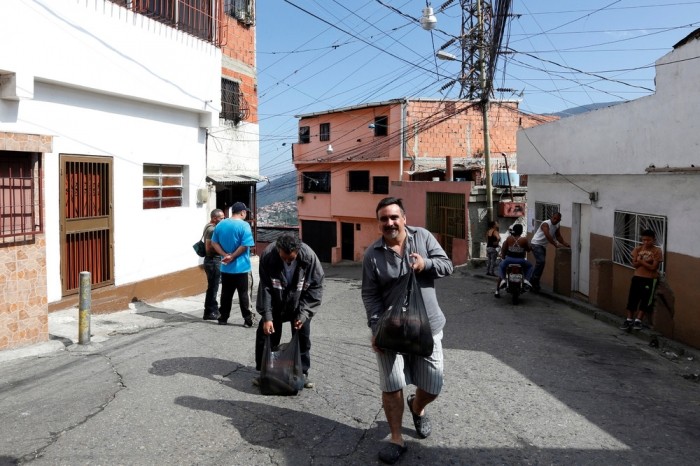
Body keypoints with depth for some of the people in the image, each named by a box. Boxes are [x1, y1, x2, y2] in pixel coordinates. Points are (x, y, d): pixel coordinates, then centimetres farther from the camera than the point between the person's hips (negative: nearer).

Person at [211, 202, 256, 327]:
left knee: (226, 293, 14)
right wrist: (232, 257, -10)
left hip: (225, 267, 5)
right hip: (240, 267, -5)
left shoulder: (220, 224, 6)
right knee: (243, 293, 2)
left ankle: (223, 318, 21)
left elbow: (214, 243, 6)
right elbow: (245, 246, -19)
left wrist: (225, 255, -4)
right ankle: (248, 320, 5)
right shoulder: (244, 225, -13)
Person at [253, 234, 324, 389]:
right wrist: (267, 316, -27)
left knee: (303, 337, 3)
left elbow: (316, 287, -20)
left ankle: (302, 373, 18)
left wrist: (304, 313, -23)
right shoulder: (267, 255, -30)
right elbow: (265, 288, -23)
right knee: (265, 335, 3)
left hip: (299, 304, 0)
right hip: (275, 303, 0)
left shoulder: (309, 256, -29)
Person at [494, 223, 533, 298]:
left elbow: (503, 250, 4)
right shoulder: (524, 240, -6)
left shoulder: (508, 238, -2)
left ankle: (503, 279, 4)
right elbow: (529, 249, 7)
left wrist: (503, 257, 21)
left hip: (509, 260, 1)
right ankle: (526, 279, 5)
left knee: (501, 267, 31)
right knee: (529, 266, 30)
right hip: (521, 261, -1)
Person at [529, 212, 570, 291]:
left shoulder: (556, 226, 8)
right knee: (541, 262, -21)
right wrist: (556, 245, -31)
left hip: (543, 246, 9)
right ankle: (533, 281, -16)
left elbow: (558, 236, 12)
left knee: (541, 263, 7)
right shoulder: (546, 224, -18)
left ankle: (535, 282, 13)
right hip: (536, 244, -9)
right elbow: (548, 236, -29)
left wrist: (565, 244, -1)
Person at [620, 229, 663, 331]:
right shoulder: (638, 249, 4)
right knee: (632, 298, 3)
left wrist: (641, 261, -12)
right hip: (637, 277, 4)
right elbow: (634, 264, -2)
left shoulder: (657, 251, -8)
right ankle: (629, 320, 9)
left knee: (645, 299, -2)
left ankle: (638, 320, 6)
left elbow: (653, 267, -14)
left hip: (650, 279, -3)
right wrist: (646, 261, -15)